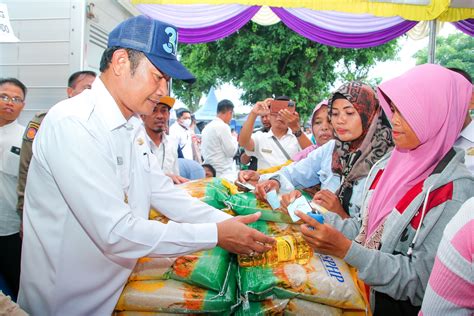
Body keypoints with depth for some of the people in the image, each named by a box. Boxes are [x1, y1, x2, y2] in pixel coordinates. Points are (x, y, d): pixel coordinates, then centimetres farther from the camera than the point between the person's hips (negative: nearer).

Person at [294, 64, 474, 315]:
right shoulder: (387, 164, 2)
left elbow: (422, 281, -19)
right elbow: (368, 230, 7)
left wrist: (346, 249, -25)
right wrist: (318, 217, -7)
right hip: (362, 289, 5)